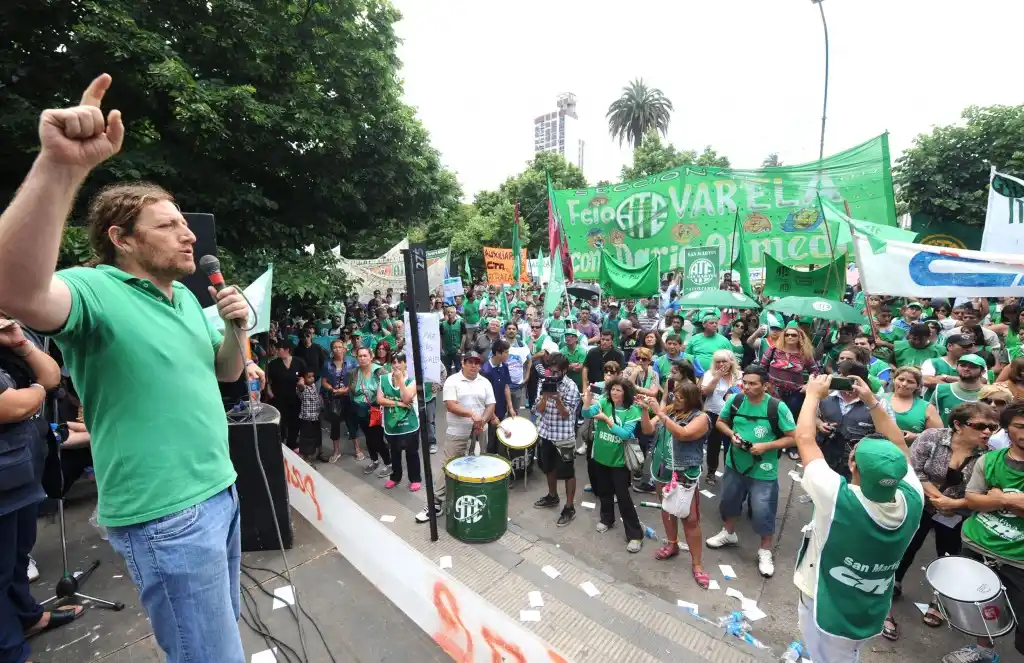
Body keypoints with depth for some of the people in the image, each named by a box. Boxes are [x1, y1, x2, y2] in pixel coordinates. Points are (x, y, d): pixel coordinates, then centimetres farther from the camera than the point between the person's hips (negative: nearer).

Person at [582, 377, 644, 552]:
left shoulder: (632, 411, -13)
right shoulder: (603, 402, -8)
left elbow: (625, 434, -22)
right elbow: (587, 414, -21)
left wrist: (607, 419, -27)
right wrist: (587, 402, -41)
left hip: (618, 460, -3)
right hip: (600, 456, 3)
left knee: (623, 496, 1)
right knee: (604, 491, 20)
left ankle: (635, 535, 13)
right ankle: (607, 519, 43)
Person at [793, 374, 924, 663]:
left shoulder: (837, 498, -34)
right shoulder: (913, 499, -21)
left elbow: (804, 439, -23)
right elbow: (899, 448, -3)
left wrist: (814, 395, -10)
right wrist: (872, 402, -2)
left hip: (828, 612, -4)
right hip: (872, 615, 4)